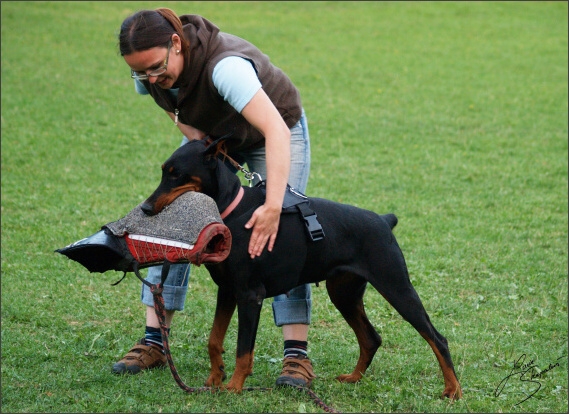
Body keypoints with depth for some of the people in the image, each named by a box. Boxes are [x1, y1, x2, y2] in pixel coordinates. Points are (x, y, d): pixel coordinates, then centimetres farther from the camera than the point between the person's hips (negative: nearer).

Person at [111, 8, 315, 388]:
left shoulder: (224, 66, -44)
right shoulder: (148, 75, -23)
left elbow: (276, 130, -52)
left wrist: (274, 206, -63)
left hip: (276, 133, -5)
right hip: (211, 136, 6)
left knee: (281, 233, -20)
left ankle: (297, 354, -19)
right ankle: (154, 342, -2)